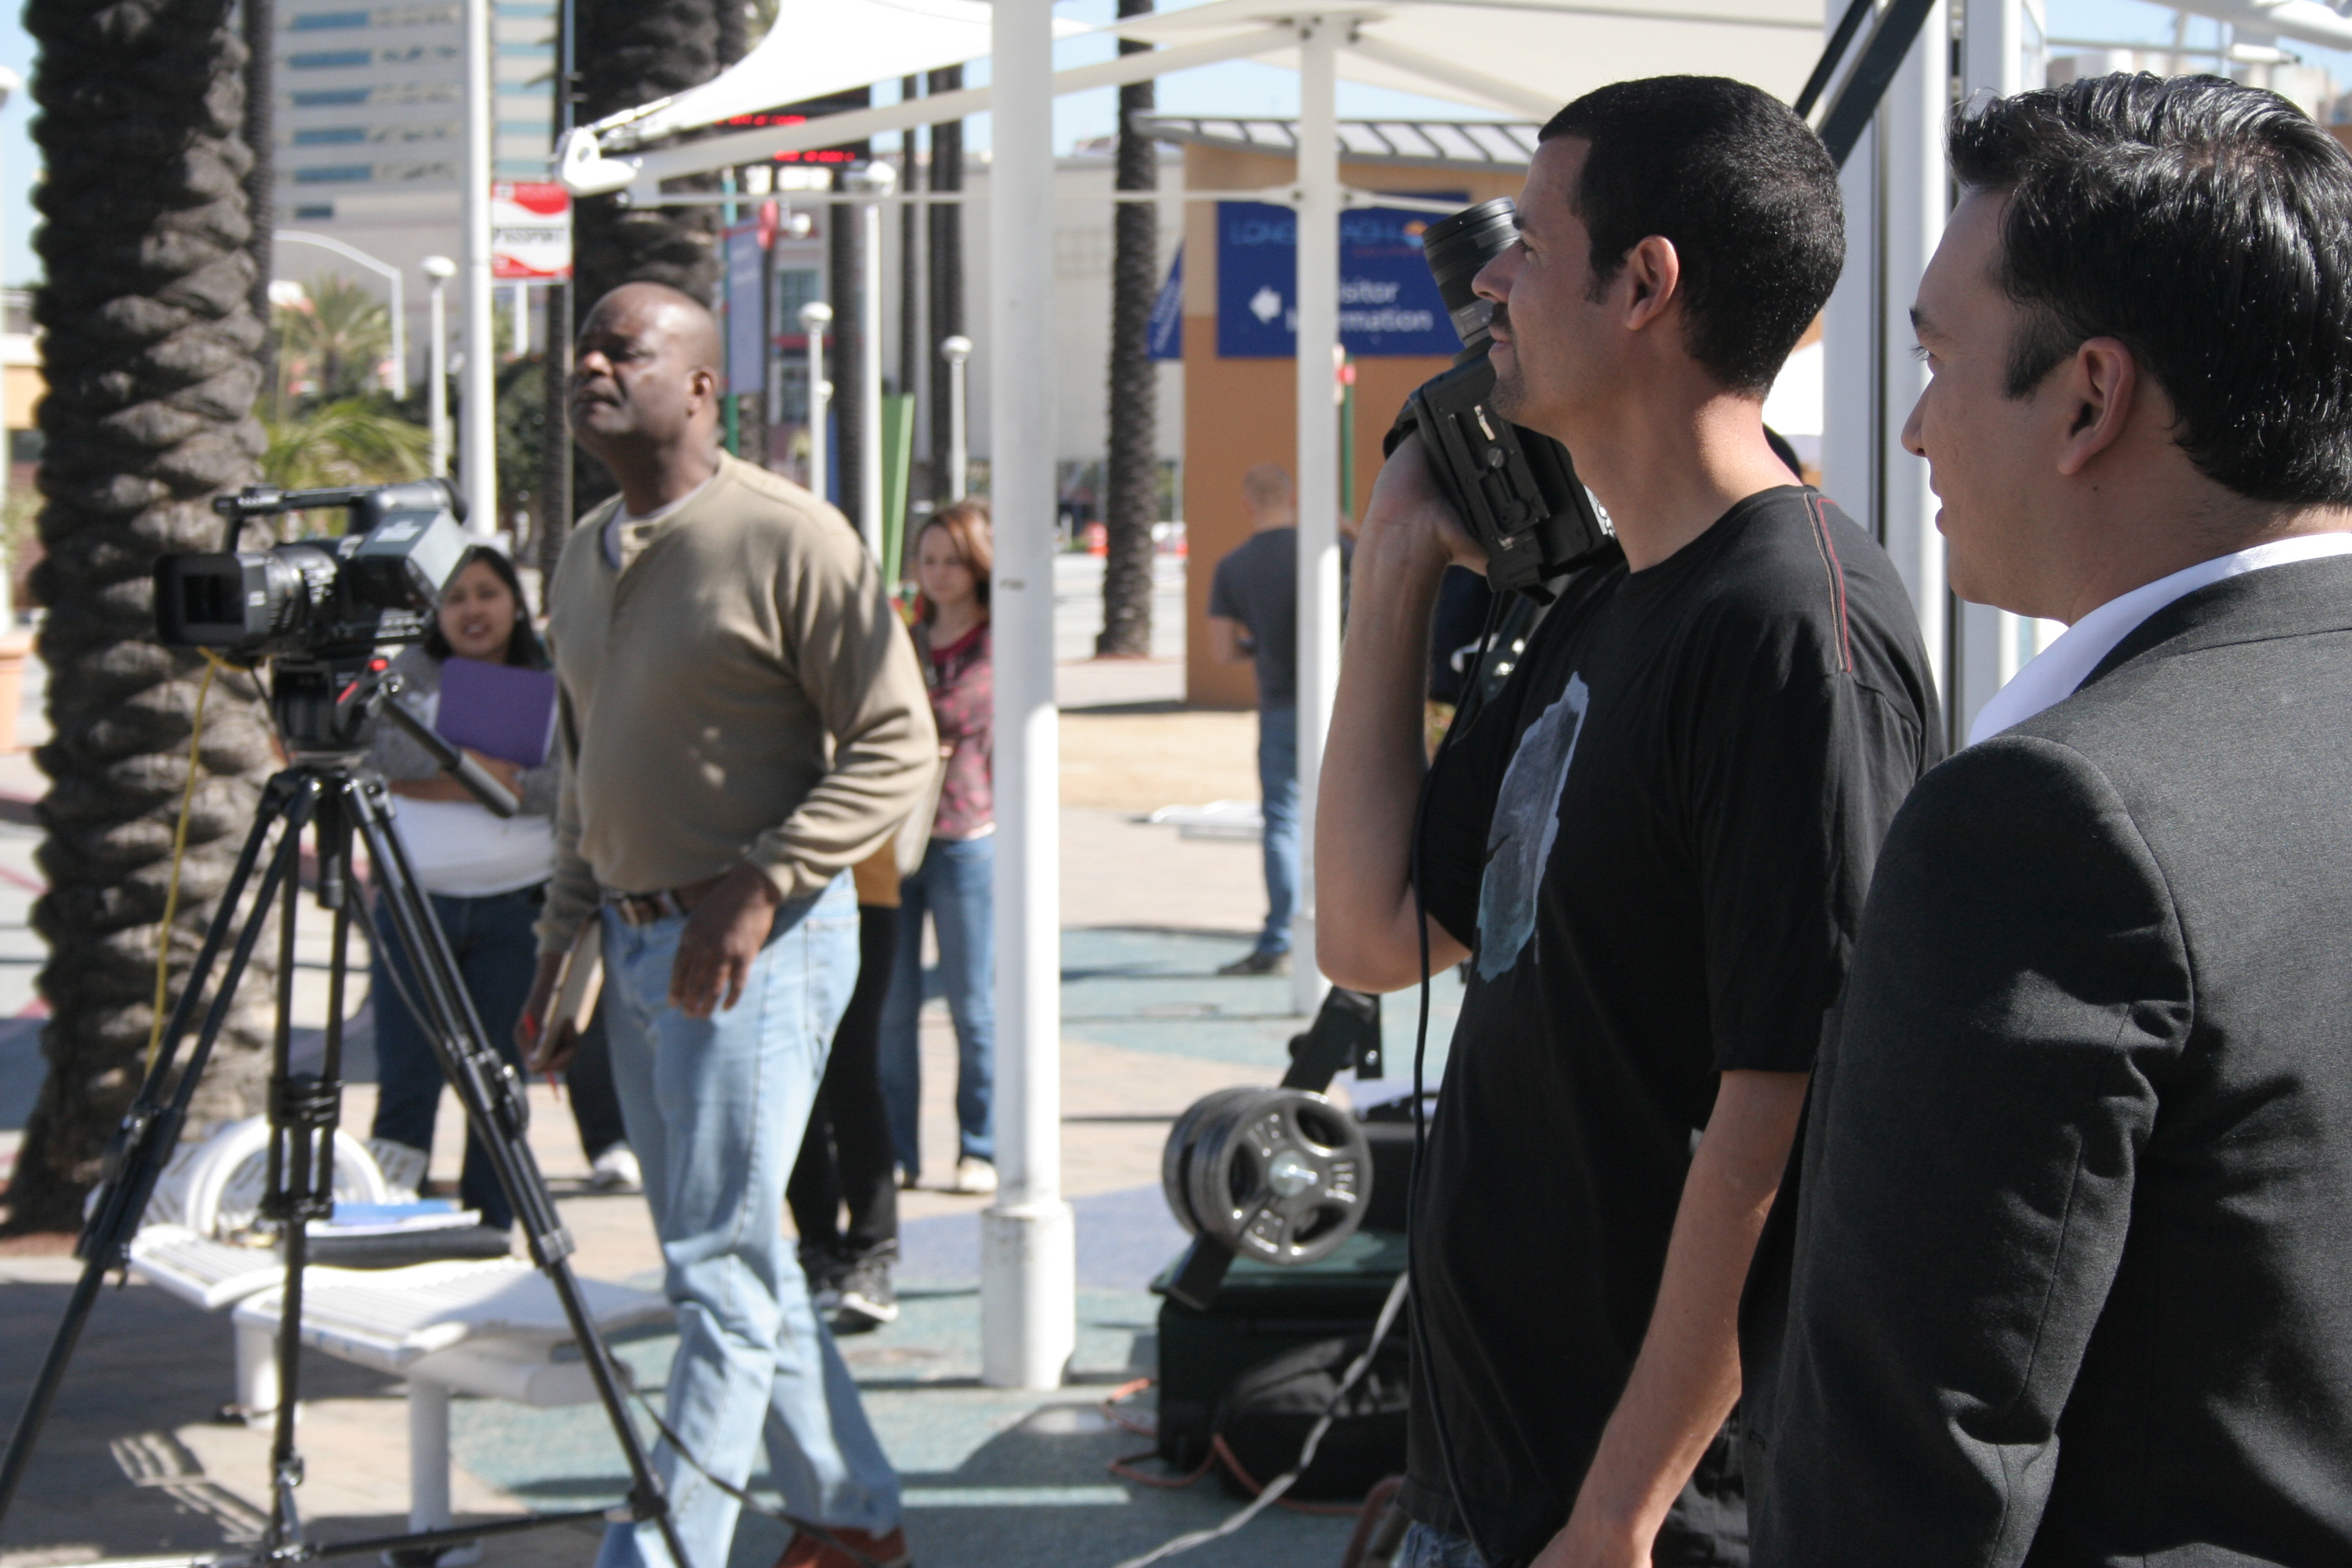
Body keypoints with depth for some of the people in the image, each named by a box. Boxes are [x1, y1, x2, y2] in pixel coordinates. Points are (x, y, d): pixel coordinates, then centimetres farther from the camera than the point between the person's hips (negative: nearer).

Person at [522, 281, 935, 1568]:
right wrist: (561, 941, 16)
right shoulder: (584, 556, 13)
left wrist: (759, 887, -21)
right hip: (638, 944, 9)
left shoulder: (788, 540, -12)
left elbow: (895, 745, -14)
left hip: (756, 945, -9)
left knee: (721, 1268, -8)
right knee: (731, 1259, 14)